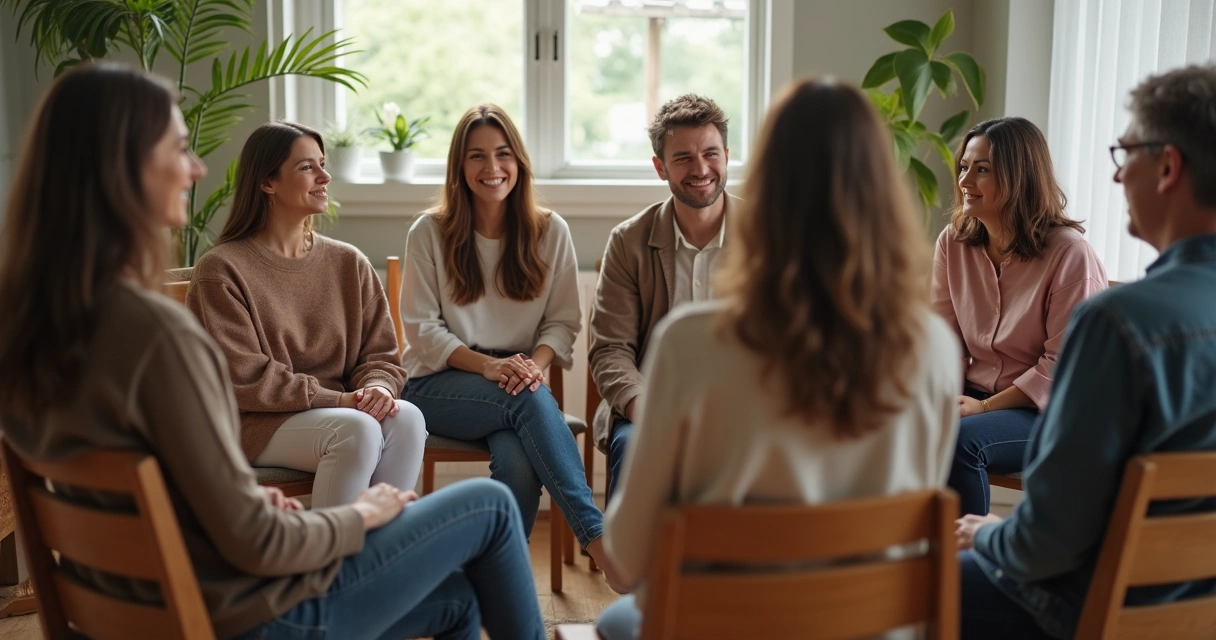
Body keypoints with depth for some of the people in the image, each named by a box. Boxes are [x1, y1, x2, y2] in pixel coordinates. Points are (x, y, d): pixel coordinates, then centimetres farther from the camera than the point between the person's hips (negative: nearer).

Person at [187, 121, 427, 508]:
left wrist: (377, 387, -16)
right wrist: (337, 400, -18)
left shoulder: (349, 264, 10)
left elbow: (380, 354, 9)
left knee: (406, 418, -26)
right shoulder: (221, 270, -5)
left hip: (336, 412, 5)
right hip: (257, 423, -4)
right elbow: (243, 377, -11)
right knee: (357, 429, -32)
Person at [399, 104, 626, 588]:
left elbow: (563, 321, 5)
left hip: (521, 383, 2)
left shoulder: (550, 231, 6)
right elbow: (421, 328, -2)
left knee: (518, 462, -34)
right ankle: (597, 538, -37)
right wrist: (487, 365, -18)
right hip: (439, 385, -2)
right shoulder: (429, 233, 1)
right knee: (529, 399, -35)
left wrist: (535, 363, -17)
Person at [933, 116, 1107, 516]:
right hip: (974, 394, 5)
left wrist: (985, 407, -18)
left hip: (1046, 409, -5)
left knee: (959, 438, -32)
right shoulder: (952, 243, 1)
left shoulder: (1068, 252, -14)